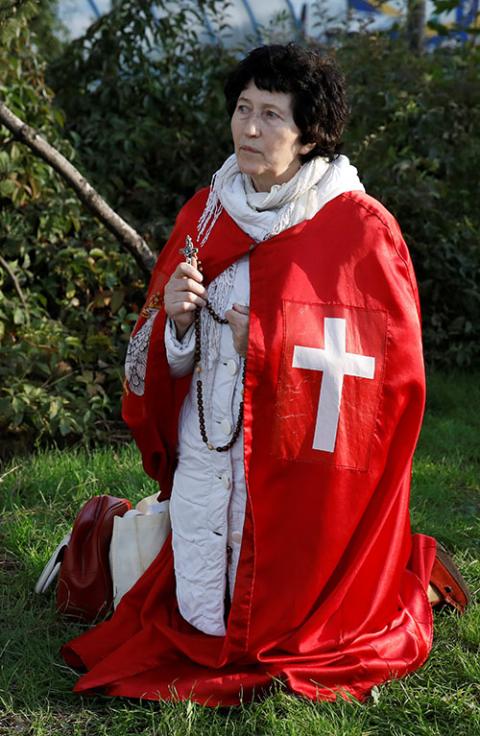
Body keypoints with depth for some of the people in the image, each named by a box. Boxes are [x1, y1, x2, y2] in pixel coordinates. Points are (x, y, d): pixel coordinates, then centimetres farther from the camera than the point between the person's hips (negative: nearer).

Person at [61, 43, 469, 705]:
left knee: (283, 626, 7)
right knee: (203, 621, 9)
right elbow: (171, 364, 8)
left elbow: (390, 365, -12)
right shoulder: (205, 215, 3)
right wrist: (176, 318, -15)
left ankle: (403, 570, 34)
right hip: (207, 447, 4)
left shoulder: (361, 228, -11)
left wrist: (268, 340, -18)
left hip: (303, 461, -4)